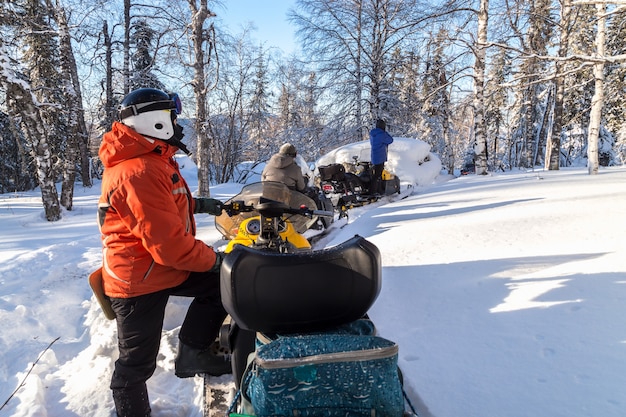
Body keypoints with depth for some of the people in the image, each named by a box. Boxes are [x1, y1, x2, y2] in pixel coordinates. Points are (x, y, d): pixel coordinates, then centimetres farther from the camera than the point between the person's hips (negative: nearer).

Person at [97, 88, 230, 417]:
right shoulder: (140, 173, -28)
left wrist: (198, 204, 12)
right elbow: (169, 245, -29)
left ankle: (192, 353, 13)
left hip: (162, 266, 10)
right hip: (139, 281, -9)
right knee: (138, 362, 7)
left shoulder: (151, 160, 5)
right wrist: (214, 259, -15)